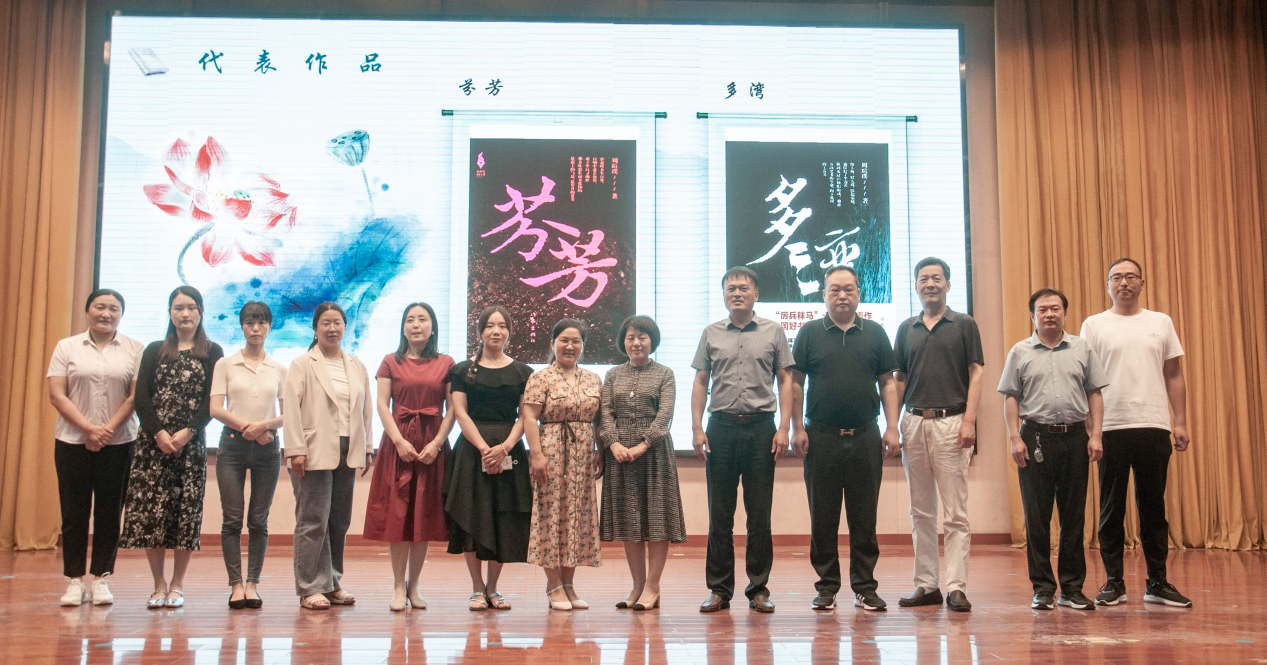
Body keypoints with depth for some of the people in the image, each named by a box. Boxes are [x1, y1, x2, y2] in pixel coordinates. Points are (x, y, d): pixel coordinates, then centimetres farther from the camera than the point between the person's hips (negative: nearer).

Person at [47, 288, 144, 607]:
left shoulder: (134, 349, 5)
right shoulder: (66, 347, 7)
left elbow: (136, 396, -2)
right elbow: (56, 395, -1)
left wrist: (107, 431, -12)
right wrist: (89, 428, -13)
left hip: (119, 443, 0)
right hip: (72, 441, 0)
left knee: (109, 512, 3)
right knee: (74, 512, 2)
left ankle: (101, 580, 11)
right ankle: (74, 581, 9)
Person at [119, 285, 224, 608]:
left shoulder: (212, 353, 8)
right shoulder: (155, 351, 14)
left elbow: (212, 400, -1)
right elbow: (141, 397, 4)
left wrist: (188, 432, -13)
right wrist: (158, 432, -11)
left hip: (192, 443, -1)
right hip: (152, 441, 1)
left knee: (186, 510, -2)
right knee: (149, 509, -3)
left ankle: (177, 585, 9)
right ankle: (159, 584, 9)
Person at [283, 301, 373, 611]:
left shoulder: (357, 367, 15)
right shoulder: (302, 365, 1)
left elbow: (366, 409, 16)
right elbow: (291, 409, -6)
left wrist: (365, 448, 10)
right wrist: (296, 450, -14)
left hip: (348, 454, 5)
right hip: (315, 454, -5)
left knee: (340, 522, 9)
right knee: (313, 522, -5)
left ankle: (332, 584, 19)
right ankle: (309, 589, 1)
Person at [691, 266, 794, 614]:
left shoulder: (773, 332, 6)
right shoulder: (711, 334, 10)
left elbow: (785, 381, 5)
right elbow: (700, 383, 10)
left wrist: (783, 428, -5)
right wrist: (697, 428, 0)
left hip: (761, 427, -1)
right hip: (721, 428, 1)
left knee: (760, 514, 2)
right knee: (719, 514, 4)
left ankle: (758, 589, 11)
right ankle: (719, 589, 11)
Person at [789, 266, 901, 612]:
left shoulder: (875, 333, 9)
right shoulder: (810, 333, 5)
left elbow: (888, 383, 9)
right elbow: (795, 382, 4)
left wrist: (892, 428, 0)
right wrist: (797, 428, -3)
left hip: (865, 437, 1)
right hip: (821, 437, -1)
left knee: (864, 517, 5)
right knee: (823, 517, 4)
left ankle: (865, 587, 13)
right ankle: (827, 587, 13)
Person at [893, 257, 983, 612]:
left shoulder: (964, 325, 4)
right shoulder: (906, 329, 14)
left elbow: (976, 373, -1)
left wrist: (969, 420, -11)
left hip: (951, 423, -4)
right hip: (914, 424, 4)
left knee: (955, 512, -4)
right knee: (921, 512, 7)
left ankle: (956, 587, -2)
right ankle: (926, 585, 13)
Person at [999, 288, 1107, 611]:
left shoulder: (1082, 349, 10)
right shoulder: (1020, 352, 7)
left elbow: (1094, 394, 9)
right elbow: (1011, 398, 5)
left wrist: (1095, 435, 0)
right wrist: (1015, 438, -5)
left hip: (1075, 437, 1)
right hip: (1036, 437, -1)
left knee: (1073, 516, 4)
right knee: (1037, 517, 0)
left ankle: (1072, 588, 13)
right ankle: (1042, 588, 9)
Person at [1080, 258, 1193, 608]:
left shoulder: (1161, 322, 12)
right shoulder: (1094, 325, 6)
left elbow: (1174, 376, 12)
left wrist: (1181, 423, 5)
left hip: (1154, 426, 2)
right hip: (1111, 428, -1)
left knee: (1154, 507, 7)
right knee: (1111, 509, 3)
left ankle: (1158, 582, 15)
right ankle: (1114, 582, 11)